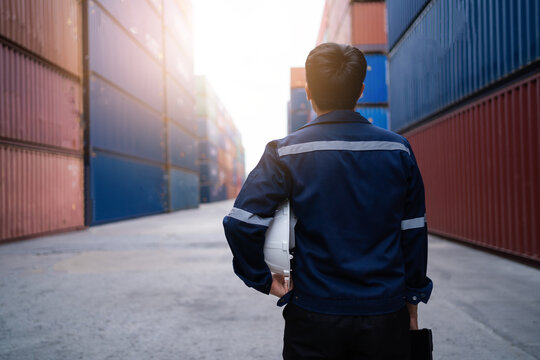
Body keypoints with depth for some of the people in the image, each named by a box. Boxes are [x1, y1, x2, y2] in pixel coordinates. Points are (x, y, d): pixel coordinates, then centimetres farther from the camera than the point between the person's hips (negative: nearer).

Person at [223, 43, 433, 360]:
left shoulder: (287, 152, -9)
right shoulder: (398, 149, -2)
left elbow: (242, 223, -18)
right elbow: (414, 232, 3)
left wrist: (262, 279, -3)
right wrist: (412, 298, 14)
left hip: (314, 316, -1)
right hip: (385, 314, 2)